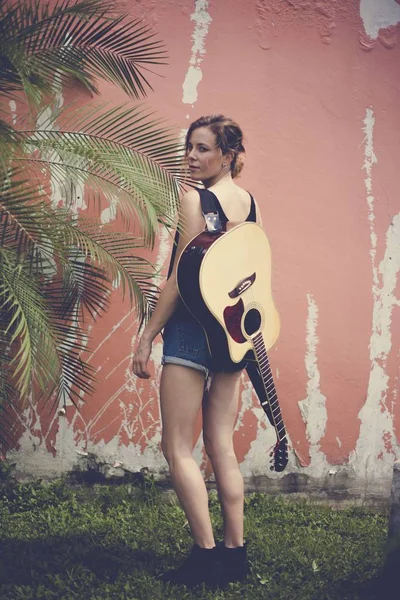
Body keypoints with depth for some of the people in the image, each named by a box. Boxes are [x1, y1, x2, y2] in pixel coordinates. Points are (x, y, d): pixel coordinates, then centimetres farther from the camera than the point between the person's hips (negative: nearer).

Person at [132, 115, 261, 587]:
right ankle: (234, 552, 14)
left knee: (177, 448, -1)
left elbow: (179, 277, -13)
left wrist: (147, 335, -8)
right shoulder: (249, 202, 11)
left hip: (193, 327, -8)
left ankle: (205, 555, -1)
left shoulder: (195, 200, -11)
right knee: (222, 447, 11)